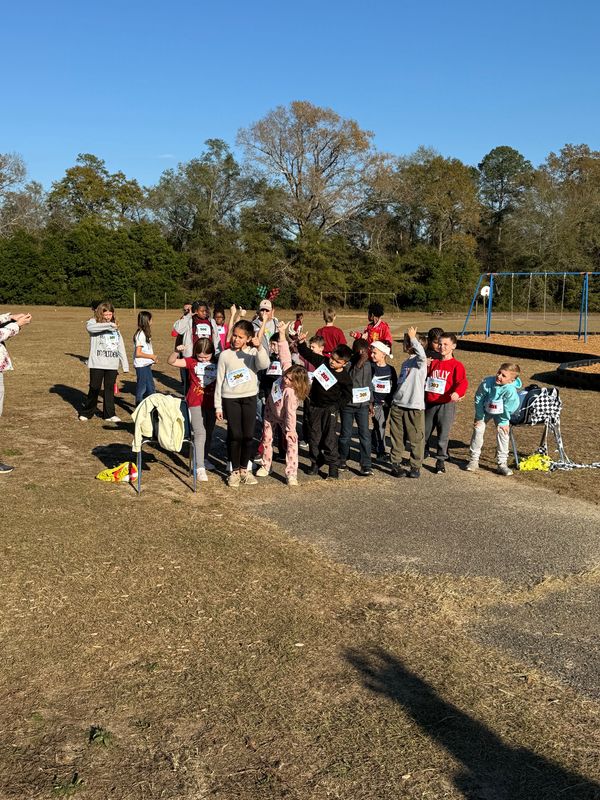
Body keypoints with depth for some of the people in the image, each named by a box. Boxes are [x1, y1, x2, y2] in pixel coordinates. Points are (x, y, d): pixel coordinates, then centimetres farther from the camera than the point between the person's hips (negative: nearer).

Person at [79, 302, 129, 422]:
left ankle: (109, 414, 16)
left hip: (112, 365, 4)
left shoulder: (115, 328, 13)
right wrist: (109, 325, -31)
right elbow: (89, 327, -27)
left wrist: (125, 365, 9)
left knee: (110, 389, 8)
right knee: (94, 388, 3)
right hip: (97, 364, -4)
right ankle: (86, 413, 19)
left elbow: (121, 347, 14)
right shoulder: (94, 322, -1)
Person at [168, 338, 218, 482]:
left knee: (209, 433, 17)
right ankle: (200, 468, -14)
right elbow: (171, 361, -8)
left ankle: (204, 459, 38)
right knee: (200, 433, -12)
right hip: (196, 403, -3)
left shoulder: (217, 363, 1)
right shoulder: (192, 362, -3)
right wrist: (177, 351, -24)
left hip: (211, 403, 4)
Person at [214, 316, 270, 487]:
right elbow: (219, 381, 3)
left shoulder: (253, 353, 2)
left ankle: (244, 468, 20)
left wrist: (259, 347, -31)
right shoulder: (225, 355, 1)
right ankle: (235, 470, 14)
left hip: (249, 397, 1)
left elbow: (264, 365, -19)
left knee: (248, 435, 3)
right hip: (230, 398, -1)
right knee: (235, 435, 0)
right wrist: (218, 406, 2)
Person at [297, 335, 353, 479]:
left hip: (330, 408, -4)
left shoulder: (345, 378, -11)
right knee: (314, 436, 10)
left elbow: (347, 396, -6)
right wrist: (301, 343, -13)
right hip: (315, 406, 4)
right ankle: (316, 462, 24)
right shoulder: (322, 361, -4)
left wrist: (337, 406, -13)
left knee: (330, 438, -5)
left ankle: (333, 466, 2)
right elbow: (308, 354, 2)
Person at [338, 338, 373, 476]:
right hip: (347, 404, -3)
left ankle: (366, 465, -3)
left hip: (362, 404, 3)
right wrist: (359, 364, -32)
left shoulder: (367, 364, 6)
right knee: (346, 434, 8)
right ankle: (342, 460, 28)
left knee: (365, 434, -5)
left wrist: (370, 401, 18)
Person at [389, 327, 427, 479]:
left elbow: (421, 353, -31)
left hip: (415, 406, -7)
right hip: (398, 405, 7)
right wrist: (393, 400, 19)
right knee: (397, 437, 9)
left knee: (415, 439, -1)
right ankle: (396, 464, 18)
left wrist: (413, 337, -21)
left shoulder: (420, 361, -6)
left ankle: (416, 467, 9)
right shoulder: (406, 363, 17)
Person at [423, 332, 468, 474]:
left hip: (447, 404, -5)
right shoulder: (433, 363, 10)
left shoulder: (456, 365, -6)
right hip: (430, 403, 5)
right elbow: (425, 379, 22)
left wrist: (457, 393, -36)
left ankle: (441, 461, 14)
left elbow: (462, 382, -19)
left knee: (443, 434, 2)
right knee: (424, 431, 12)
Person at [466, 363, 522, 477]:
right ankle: (473, 460, 9)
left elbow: (508, 409, -23)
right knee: (478, 429, -3)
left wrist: (504, 422, -12)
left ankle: (502, 464, -1)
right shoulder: (487, 383, -32)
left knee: (502, 431, -11)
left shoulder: (510, 390, -38)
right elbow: (478, 399, -17)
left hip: (500, 413, -2)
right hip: (485, 410, 2)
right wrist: (479, 418, -10)